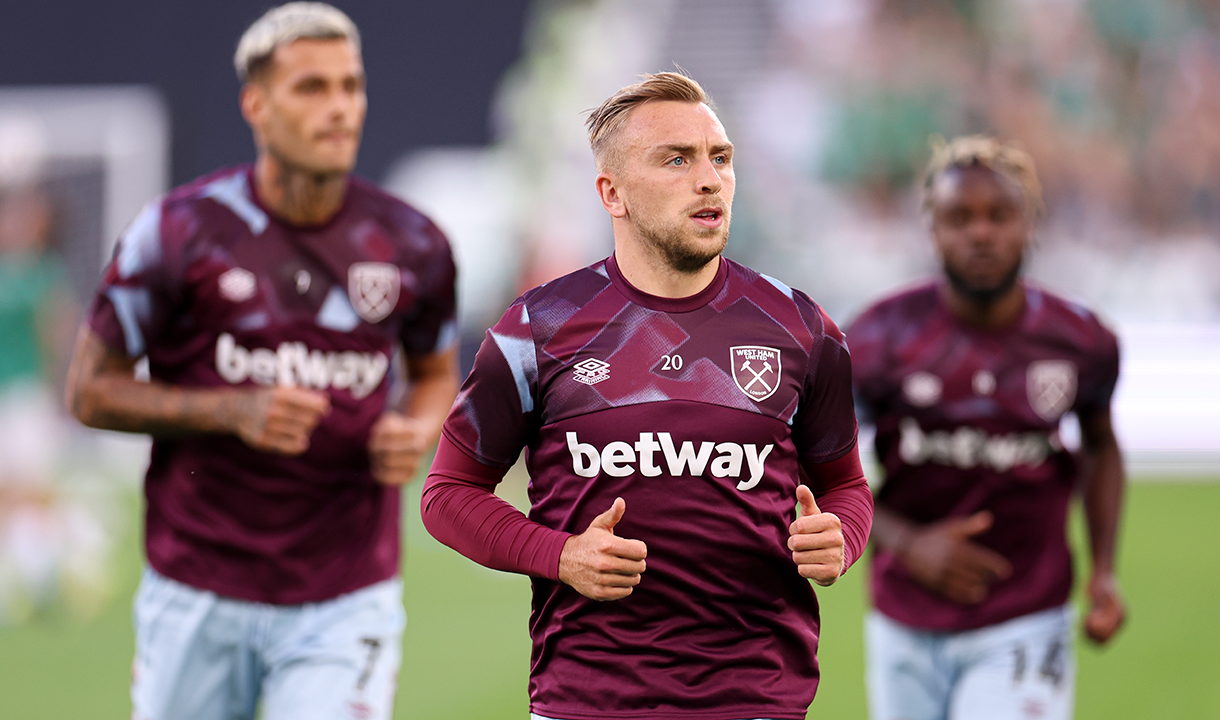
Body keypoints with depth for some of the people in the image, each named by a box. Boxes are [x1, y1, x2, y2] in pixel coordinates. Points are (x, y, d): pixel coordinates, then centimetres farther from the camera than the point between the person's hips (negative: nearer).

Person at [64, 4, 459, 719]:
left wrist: (417, 433, -6)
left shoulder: (411, 245, 1)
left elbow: (435, 373, 19)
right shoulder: (180, 232, -7)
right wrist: (232, 411, -16)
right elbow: (92, 389, -2)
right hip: (202, 597, -1)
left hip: (349, 600, 1)